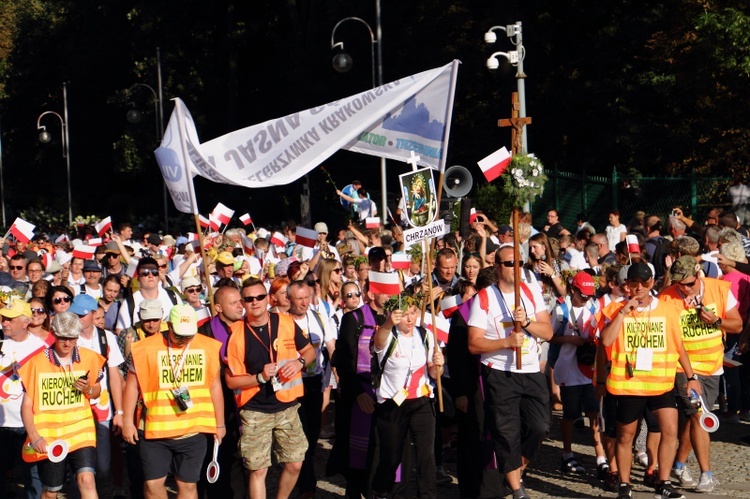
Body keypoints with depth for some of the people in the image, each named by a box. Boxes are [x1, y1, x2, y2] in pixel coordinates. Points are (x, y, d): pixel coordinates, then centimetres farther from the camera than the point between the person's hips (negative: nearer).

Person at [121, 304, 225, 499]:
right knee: (153, 483, 4)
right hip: (156, 431, -1)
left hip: (193, 431, 1)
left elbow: (215, 385, 10)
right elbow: (132, 384, 1)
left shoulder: (208, 347, 0)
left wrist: (220, 423, 14)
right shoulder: (147, 347, -8)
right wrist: (128, 421, 0)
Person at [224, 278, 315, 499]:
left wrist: (299, 361, -11)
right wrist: (260, 377, -20)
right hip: (254, 412, -3)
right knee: (258, 470, 1)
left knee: (295, 464, 9)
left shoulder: (286, 323, -2)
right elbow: (231, 380, -6)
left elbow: (310, 351, 11)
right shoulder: (236, 334, -8)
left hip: (287, 407, 3)